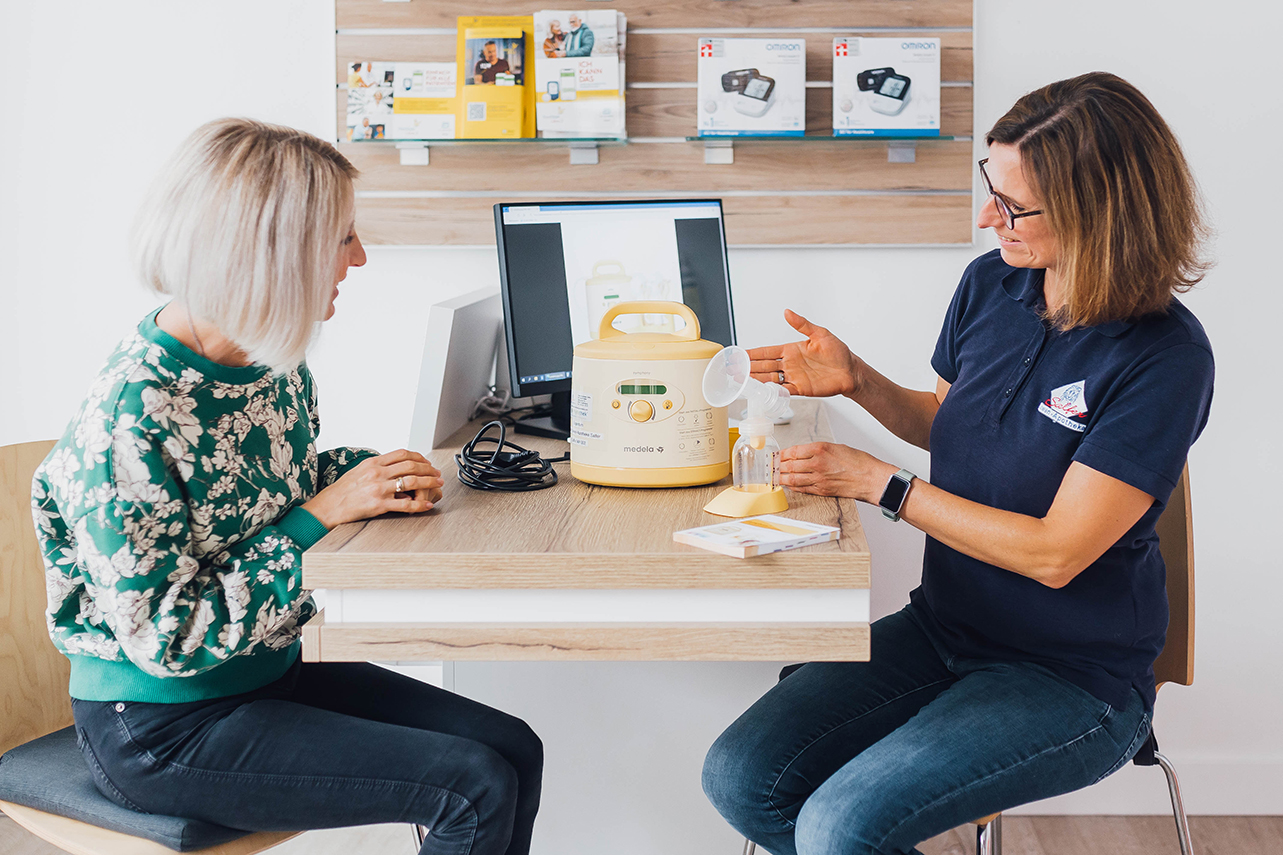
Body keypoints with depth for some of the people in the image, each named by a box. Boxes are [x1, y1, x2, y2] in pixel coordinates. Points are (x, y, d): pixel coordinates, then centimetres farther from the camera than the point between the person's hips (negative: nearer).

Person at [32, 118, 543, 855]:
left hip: (270, 677, 8)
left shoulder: (276, 363, -2)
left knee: (513, 748, 0)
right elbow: (167, 637, -23)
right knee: (477, 788, -16)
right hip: (161, 726, -8)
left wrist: (373, 474, -5)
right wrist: (323, 516, -23)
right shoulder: (130, 415, -26)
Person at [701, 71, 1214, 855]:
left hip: (1073, 677, -6)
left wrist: (879, 484, -18)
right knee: (740, 776, -7)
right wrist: (857, 380, -2)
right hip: (944, 628, 7)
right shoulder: (990, 286, -2)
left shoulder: (1165, 358, -21)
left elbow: (1054, 553, -22)